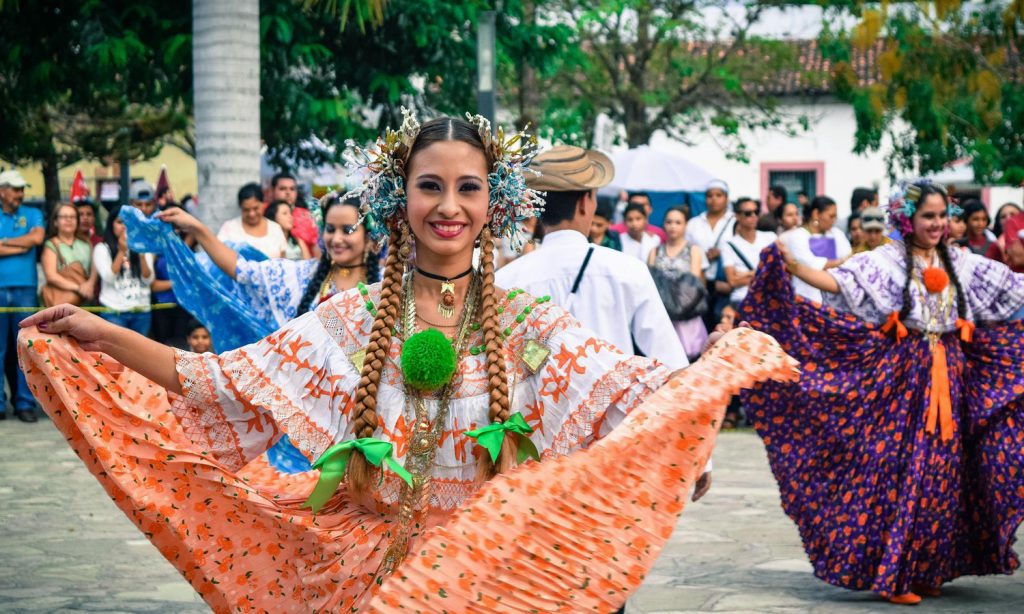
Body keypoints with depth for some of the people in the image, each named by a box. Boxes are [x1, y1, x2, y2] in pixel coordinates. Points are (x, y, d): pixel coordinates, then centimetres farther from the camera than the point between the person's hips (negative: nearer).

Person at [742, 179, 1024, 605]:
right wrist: (793, 267, -29)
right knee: (902, 470, -6)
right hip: (904, 375, -5)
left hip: (950, 377, 5)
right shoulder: (886, 261, -3)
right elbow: (839, 283, -14)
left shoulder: (962, 265, 11)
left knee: (942, 474, 6)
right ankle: (894, 575, 0)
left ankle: (928, 570, 16)